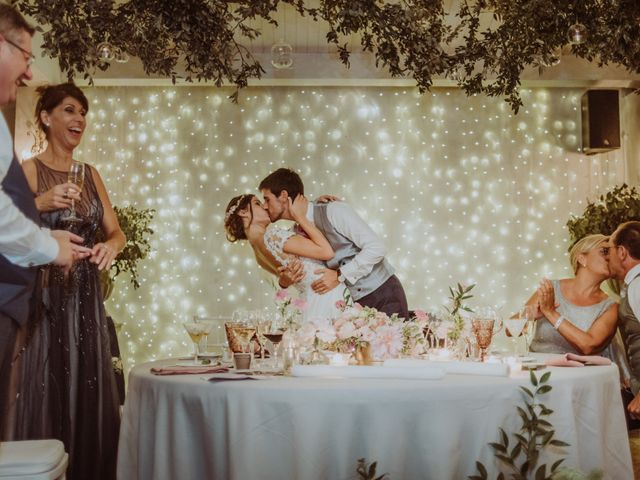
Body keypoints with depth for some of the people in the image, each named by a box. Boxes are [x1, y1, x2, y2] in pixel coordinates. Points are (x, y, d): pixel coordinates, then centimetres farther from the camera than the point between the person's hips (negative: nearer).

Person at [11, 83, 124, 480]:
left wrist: (111, 246, -12)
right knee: (46, 396, -3)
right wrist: (41, 204, -30)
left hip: (85, 297, 5)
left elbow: (116, 231, 10)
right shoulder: (29, 170, -2)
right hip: (45, 297, -5)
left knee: (89, 397, 6)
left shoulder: (91, 174, 13)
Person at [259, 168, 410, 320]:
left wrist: (339, 276, -20)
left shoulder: (333, 211, -16)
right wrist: (284, 280, -9)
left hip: (384, 294, -6)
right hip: (355, 301, 6)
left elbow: (376, 248, -20)